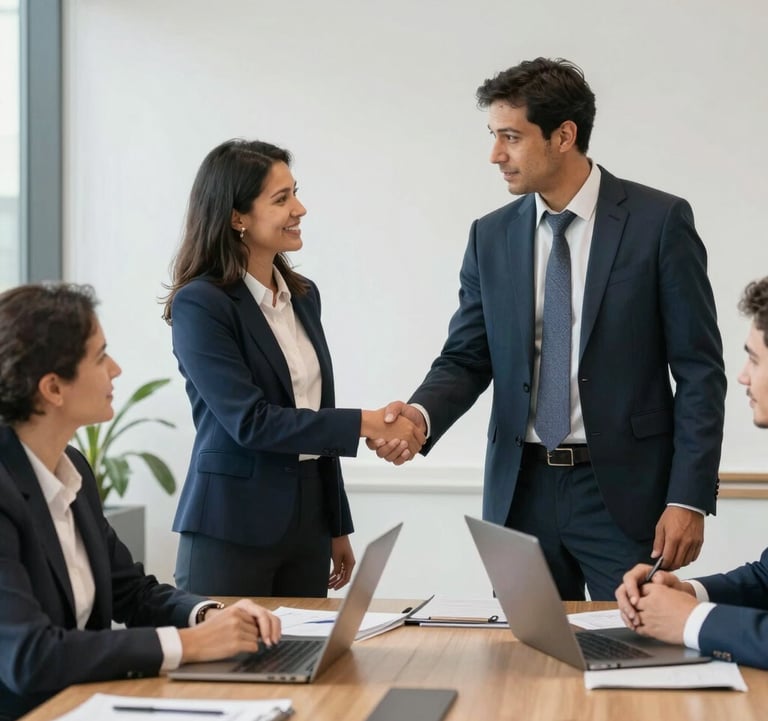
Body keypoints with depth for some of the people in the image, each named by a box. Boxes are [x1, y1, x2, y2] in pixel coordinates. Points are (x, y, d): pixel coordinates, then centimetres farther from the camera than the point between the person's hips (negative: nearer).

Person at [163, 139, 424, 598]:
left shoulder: (304, 294, 10)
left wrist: (338, 527, 16)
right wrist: (365, 424, -20)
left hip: (308, 521, 7)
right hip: (232, 529, -6)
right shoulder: (199, 304, -12)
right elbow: (249, 421, -19)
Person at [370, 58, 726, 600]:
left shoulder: (659, 221, -5)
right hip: (522, 489, 4)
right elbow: (466, 360, 8)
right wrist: (422, 414, -14)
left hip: (623, 489, -3)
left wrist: (689, 498, -11)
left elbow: (699, 369, -6)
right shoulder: (491, 236, 7)